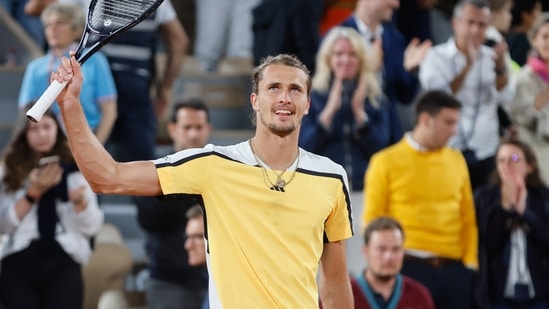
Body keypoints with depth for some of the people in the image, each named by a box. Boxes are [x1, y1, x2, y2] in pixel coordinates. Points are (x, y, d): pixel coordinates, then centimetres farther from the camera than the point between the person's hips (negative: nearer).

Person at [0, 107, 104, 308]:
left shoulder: (75, 169, 9)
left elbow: (92, 228, 4)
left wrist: (80, 201, -16)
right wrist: (33, 194, -10)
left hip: (63, 263, -1)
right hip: (18, 264, 1)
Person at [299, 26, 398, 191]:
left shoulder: (375, 98, 8)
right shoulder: (313, 96, 4)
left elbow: (380, 147, 1)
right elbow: (304, 146, -5)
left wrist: (359, 111, -10)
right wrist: (330, 109, -14)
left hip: (366, 188, 2)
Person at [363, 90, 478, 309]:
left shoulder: (456, 160, 11)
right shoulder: (387, 162, -1)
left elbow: (468, 218, 13)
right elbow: (373, 220, -1)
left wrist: (470, 263, 4)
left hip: (454, 270, 4)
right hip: (408, 268, -4)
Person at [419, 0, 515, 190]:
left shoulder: (491, 57, 7)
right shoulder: (436, 57, -1)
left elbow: (505, 98, -5)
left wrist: (500, 67, -23)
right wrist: (468, 66, -22)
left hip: (486, 152, 2)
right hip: (447, 151, -2)